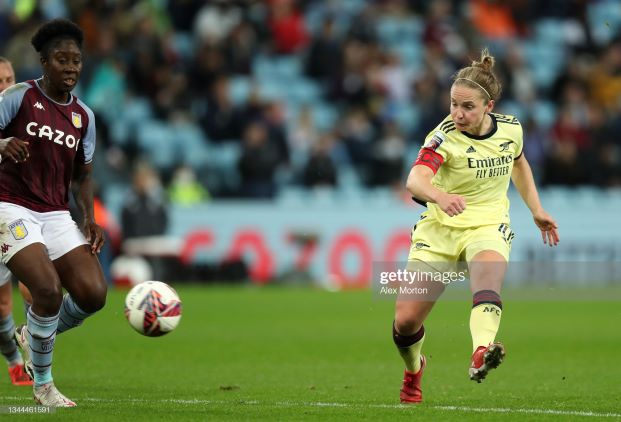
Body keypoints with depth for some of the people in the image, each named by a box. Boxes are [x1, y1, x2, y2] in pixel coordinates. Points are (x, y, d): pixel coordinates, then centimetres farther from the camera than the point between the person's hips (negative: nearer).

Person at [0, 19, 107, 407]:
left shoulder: (83, 116, 9)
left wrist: (90, 218, 1)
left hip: (56, 215, 5)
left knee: (93, 294, -11)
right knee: (49, 289, -23)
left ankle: (32, 336, 19)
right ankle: (43, 385, -4)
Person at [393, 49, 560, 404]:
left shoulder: (511, 128, -3)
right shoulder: (444, 137, -18)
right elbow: (416, 180, -38)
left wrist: (537, 210, 20)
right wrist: (440, 196, -59)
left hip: (488, 226, 1)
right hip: (440, 228, -1)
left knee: (489, 271, -36)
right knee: (405, 321, -4)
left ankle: (481, 353, -60)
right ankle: (414, 369, 32)